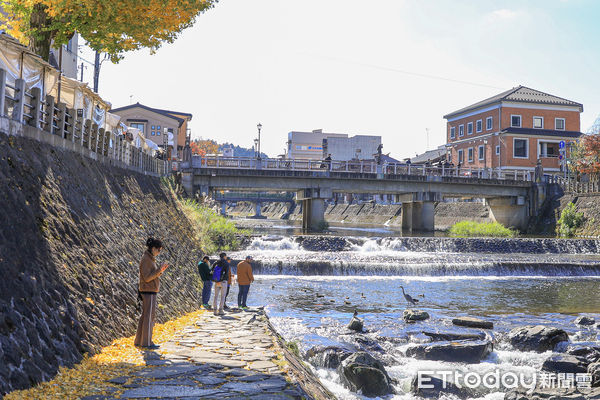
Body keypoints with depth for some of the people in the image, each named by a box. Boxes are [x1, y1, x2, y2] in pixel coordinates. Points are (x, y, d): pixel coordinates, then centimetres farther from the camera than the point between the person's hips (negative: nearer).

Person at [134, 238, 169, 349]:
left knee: (145, 316, 13)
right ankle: (146, 342, 1)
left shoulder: (150, 258, 13)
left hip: (150, 291, 10)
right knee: (149, 316, -4)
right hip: (149, 292, -10)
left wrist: (160, 271, 5)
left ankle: (139, 341, 19)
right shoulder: (146, 259, -16)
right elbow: (147, 278, -20)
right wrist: (159, 269, -19)